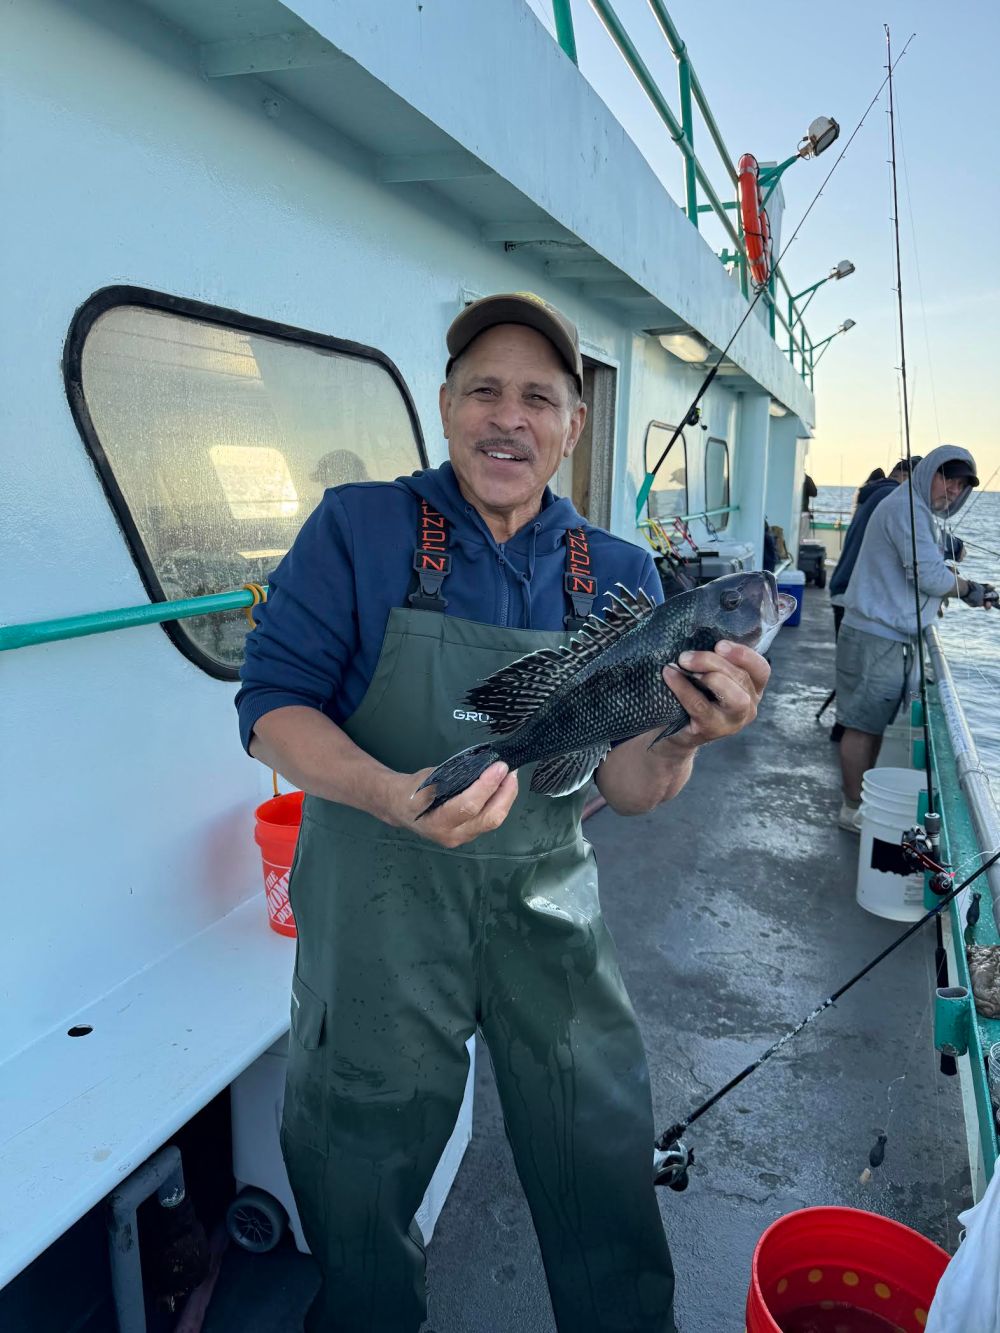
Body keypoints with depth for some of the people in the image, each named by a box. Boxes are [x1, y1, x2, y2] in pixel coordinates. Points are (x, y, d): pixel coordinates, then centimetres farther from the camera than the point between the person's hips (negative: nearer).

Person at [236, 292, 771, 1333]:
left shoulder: (618, 574, 1)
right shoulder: (359, 527, -8)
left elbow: (624, 788, -1)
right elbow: (272, 705, -11)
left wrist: (684, 738, -24)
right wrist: (397, 799, -29)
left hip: (548, 908, 3)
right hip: (380, 905, -2)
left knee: (606, 1181, 15)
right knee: (358, 1189, 17)